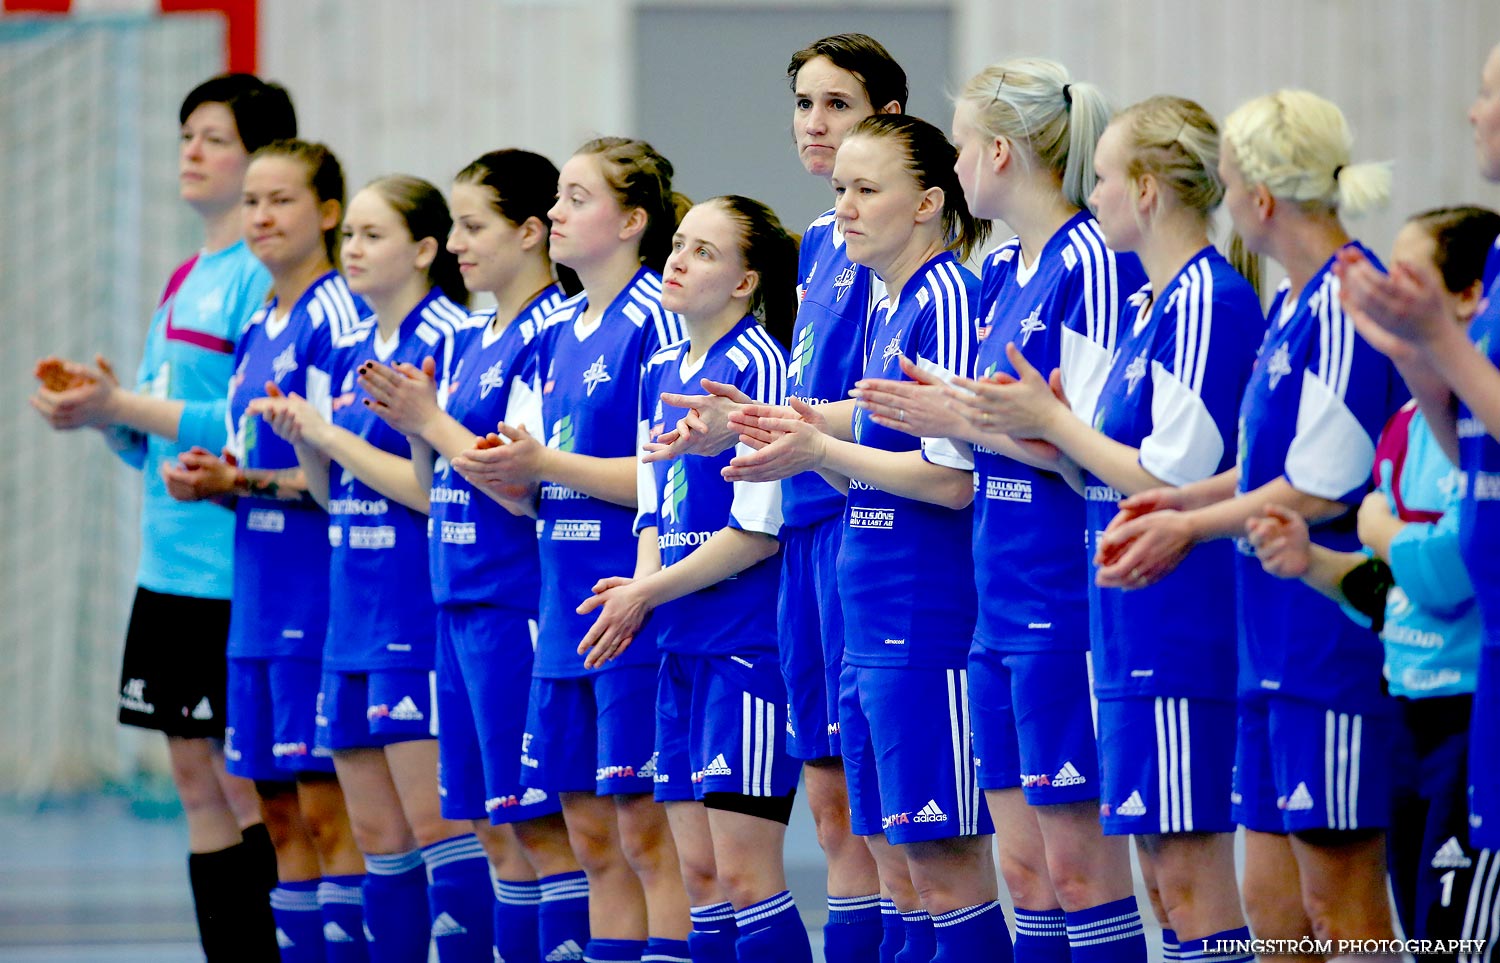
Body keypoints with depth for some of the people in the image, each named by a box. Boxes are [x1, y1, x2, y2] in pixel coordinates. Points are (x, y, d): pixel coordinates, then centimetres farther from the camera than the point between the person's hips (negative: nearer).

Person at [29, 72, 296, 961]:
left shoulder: (264, 277, -11)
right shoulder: (187, 280, 17)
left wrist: (123, 406, -17)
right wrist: (104, 412, 2)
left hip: (239, 574, -9)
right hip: (170, 568, 9)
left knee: (247, 781, -5)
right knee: (198, 778, 10)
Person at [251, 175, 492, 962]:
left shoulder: (449, 342, -11)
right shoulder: (354, 355, 15)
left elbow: (441, 490, -16)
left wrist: (331, 435, -12)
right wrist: (302, 440, 2)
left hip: (422, 620, -9)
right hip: (355, 617, 9)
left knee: (438, 824, -9)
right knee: (377, 837, 9)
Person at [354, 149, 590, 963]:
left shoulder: (549, 336, -12)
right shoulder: (471, 339, 15)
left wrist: (433, 421, -12)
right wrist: (411, 422, 2)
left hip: (517, 604, -9)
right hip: (461, 604, 9)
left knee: (538, 823, -7)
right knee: (494, 827, 10)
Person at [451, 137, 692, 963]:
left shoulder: (658, 321, -10)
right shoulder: (560, 334, 16)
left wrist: (544, 462, -17)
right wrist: (502, 475, 0)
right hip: (568, 614, 8)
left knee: (648, 832, -6)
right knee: (594, 839, 9)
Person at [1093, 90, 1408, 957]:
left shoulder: (1345, 304, -17)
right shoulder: (1292, 304, 13)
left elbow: (1325, 489, -18)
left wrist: (1191, 526, -9)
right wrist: (1182, 500, 15)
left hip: (1338, 640, -10)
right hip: (1281, 641, 10)